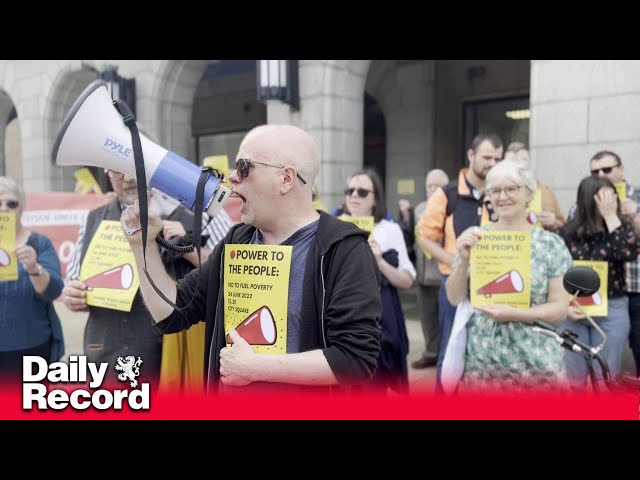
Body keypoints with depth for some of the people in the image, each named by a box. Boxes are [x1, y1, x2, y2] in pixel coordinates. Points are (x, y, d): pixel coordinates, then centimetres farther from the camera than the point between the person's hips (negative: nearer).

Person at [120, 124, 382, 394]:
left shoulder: (344, 249, -17)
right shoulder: (236, 242, 3)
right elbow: (172, 314, 6)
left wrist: (254, 368, -24)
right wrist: (142, 244, -4)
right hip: (226, 390, 6)